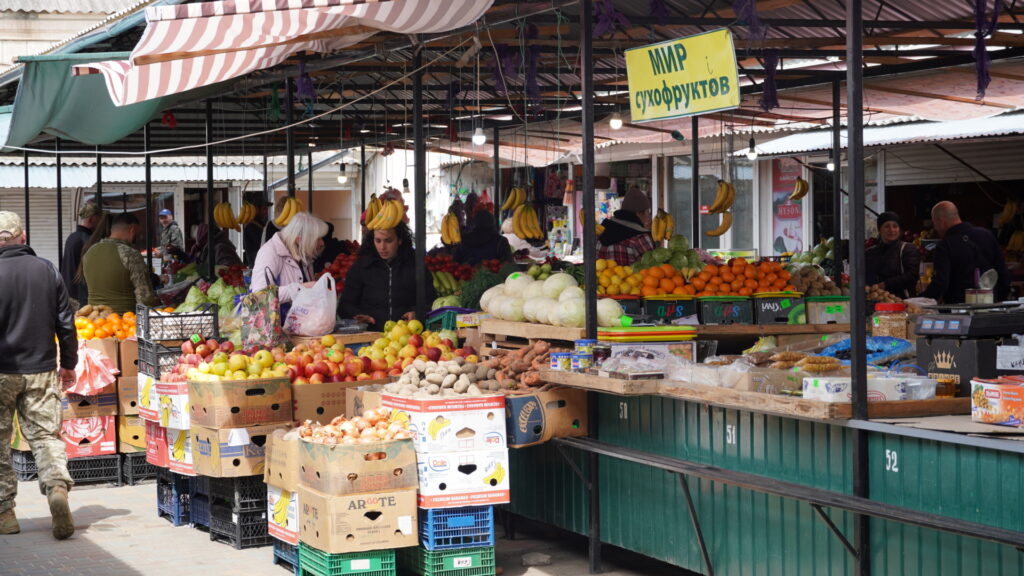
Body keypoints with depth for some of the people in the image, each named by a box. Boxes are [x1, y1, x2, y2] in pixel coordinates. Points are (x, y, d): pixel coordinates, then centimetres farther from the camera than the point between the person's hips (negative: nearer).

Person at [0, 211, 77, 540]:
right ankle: (58, 486, -19)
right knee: (46, 435, 6)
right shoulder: (48, 271, 1)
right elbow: (66, 323, 7)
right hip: (42, 371, 3)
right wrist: (69, 364, 18)